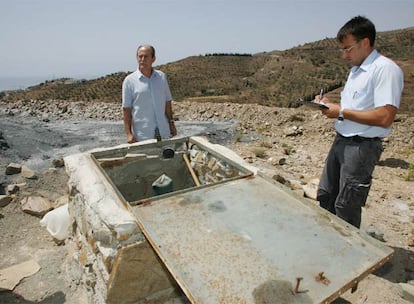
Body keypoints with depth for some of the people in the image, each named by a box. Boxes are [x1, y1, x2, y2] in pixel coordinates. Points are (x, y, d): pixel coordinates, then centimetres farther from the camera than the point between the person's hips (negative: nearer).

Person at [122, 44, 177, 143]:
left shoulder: (162, 77, 7)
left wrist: (171, 123, 10)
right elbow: (126, 109, -5)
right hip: (142, 134, -3)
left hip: (164, 132, 4)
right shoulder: (129, 80, -3)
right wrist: (129, 133, -11)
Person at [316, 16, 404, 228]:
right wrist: (330, 104, 4)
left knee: (346, 208, 1)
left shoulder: (385, 69, -15)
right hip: (341, 141, 10)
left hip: (362, 147, -9)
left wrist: (342, 112, -17)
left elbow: (385, 117, -23)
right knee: (325, 196, 17)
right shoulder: (356, 69, 15)